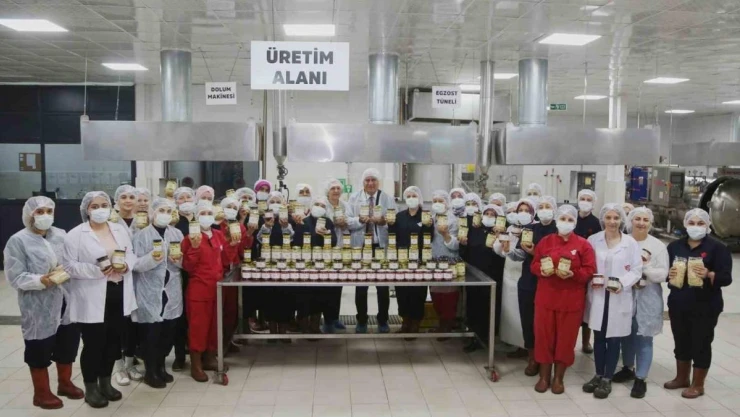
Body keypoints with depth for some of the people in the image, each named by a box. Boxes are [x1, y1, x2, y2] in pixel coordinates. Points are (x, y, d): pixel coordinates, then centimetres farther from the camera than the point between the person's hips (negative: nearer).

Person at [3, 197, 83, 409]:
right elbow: (15, 278, -13)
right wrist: (41, 280, -27)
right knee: (40, 349, 7)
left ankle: (65, 383, 37)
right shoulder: (18, 241, -7)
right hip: (39, 308, -5)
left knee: (68, 343, 16)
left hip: (66, 302, 5)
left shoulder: (61, 235, 6)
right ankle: (42, 393, 25)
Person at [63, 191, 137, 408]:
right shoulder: (75, 235, -6)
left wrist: (126, 265, -10)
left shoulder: (120, 230, 10)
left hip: (118, 294, 5)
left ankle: (105, 382, 32)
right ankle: (91, 388, 19)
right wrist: (96, 270, -22)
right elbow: (70, 266, -11)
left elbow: (131, 254, 12)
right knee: (93, 344, 2)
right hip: (92, 299, -5)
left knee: (113, 341, 15)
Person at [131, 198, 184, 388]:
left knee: (169, 332, 8)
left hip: (171, 292, 4)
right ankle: (150, 372, 15)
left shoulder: (177, 234, 9)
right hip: (150, 293, -4)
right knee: (151, 333, -2)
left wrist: (179, 259, -9)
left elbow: (185, 263, 13)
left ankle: (160, 367, 27)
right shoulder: (142, 235, -3)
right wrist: (152, 258, -25)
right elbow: (135, 264, -9)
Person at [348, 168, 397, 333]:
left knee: (383, 285, 7)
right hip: (360, 247, 0)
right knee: (361, 285, 7)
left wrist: (383, 221, -21)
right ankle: (361, 321, 20)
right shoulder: (354, 198, 5)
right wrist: (360, 220, -19)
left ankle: (383, 321, 21)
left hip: (382, 247, 0)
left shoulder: (388, 199, 4)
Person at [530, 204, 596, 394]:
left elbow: (590, 270, -4)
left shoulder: (583, 244, -1)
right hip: (546, 297, 2)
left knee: (566, 337, 6)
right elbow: (533, 265, 7)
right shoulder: (545, 241, 5)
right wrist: (542, 270, -15)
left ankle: (559, 377, 21)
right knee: (544, 336, 6)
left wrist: (572, 274, -21)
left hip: (571, 300, -1)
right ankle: (544, 376, 19)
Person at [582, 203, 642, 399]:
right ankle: (598, 375, 25)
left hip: (619, 299, -1)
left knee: (614, 339, 5)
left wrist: (622, 283, -18)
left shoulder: (631, 243, -1)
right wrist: (591, 279, -14)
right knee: (599, 337, 11)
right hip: (597, 296, 2)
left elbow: (637, 270, -3)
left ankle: (607, 379, 18)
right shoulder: (593, 240, 3)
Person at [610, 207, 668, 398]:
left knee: (644, 338, 2)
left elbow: (663, 274, -8)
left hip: (647, 298, -2)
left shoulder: (658, 246, -3)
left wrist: (644, 267, -21)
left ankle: (641, 379, 11)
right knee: (626, 334, 15)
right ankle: (628, 368, 34)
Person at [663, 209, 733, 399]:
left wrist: (708, 275, -31)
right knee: (681, 342, 16)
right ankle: (682, 378, 32)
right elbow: (664, 270, 12)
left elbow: (726, 278, -12)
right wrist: (670, 274, -11)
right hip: (678, 305, 5)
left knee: (701, 344, 5)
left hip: (705, 307, -4)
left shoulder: (718, 248, -7)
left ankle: (698, 384, 19)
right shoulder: (675, 246, 7)